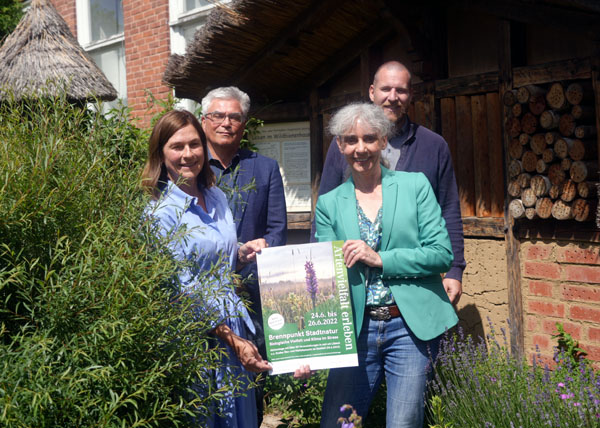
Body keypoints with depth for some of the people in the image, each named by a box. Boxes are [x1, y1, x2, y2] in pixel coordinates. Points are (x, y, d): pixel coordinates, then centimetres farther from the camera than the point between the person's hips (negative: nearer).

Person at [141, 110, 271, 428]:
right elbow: (180, 291, -15)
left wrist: (242, 255, -2)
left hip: (233, 325, 6)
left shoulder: (217, 198, 7)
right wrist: (231, 340, -16)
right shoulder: (161, 212, -14)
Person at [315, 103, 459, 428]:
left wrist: (380, 259, -13)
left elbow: (442, 254, -3)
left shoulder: (415, 186, 4)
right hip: (356, 328, 2)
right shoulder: (329, 203, 8)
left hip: (411, 325, -2)